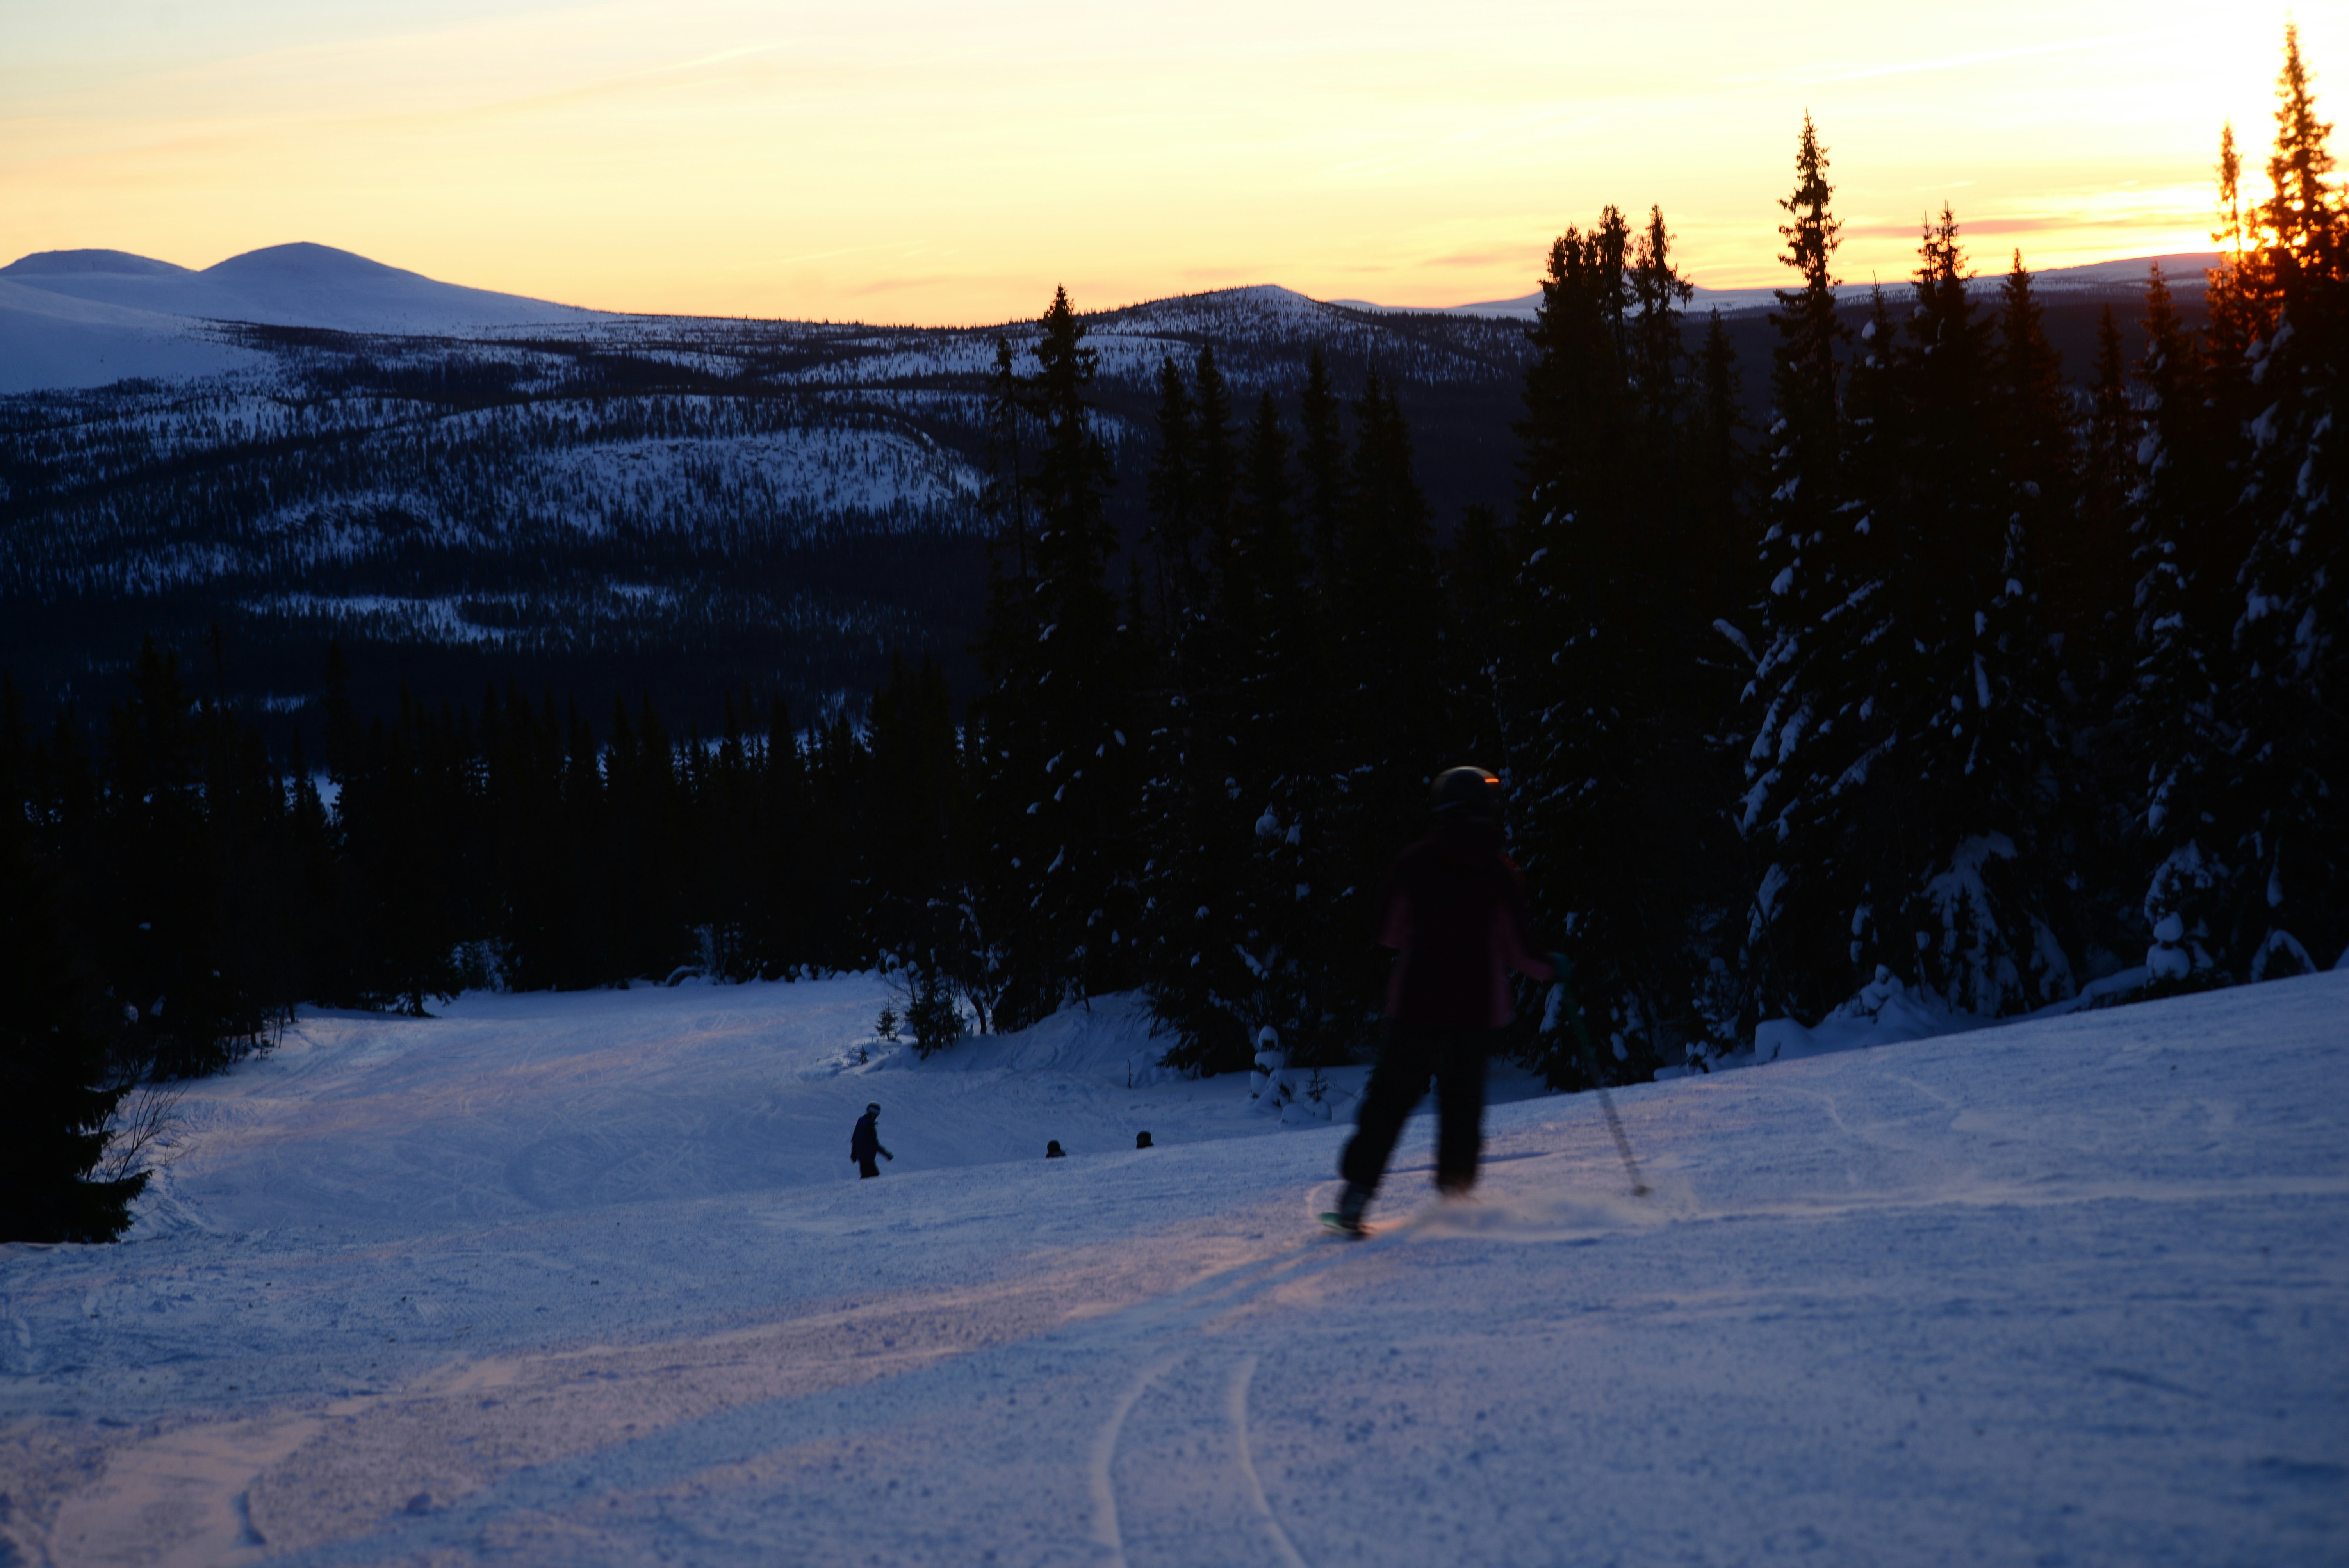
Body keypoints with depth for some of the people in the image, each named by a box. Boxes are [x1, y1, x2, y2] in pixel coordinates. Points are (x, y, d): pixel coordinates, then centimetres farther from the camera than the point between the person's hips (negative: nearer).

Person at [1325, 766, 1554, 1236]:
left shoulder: (1416, 862, -4)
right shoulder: (1499, 870, -6)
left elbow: (1389, 932, 2)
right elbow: (1518, 949, -7)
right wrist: (1551, 968, 12)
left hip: (1417, 999, 0)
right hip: (1477, 1005, 0)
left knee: (1391, 1096, 4)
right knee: (1463, 1099, 15)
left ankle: (1358, 1193, -3)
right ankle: (1455, 1189, 15)